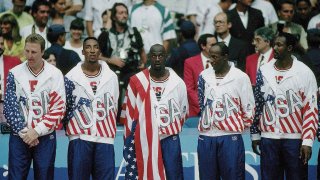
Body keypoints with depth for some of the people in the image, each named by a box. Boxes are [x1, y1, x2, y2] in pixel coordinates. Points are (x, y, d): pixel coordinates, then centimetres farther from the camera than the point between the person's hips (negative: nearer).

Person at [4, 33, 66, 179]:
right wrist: (23, 132, -11)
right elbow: (9, 107, -1)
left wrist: (37, 131, -13)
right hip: (19, 137, 1)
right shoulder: (15, 74, 1)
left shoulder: (55, 74, -3)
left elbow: (58, 109, -6)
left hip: (45, 137, -1)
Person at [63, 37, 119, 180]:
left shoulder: (111, 77, 8)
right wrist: (72, 129, 5)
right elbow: (64, 107, 6)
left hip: (105, 140, 2)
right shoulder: (71, 77, 1)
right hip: (80, 139, -2)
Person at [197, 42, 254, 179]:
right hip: (206, 137, 4)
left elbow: (248, 109, 0)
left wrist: (238, 128, 6)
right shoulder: (204, 76, 7)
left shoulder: (240, 77, -4)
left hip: (230, 138, -4)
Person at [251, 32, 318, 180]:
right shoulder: (264, 71, 8)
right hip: (269, 138, 3)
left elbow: (311, 110, -5)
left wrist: (307, 141, -10)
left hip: (294, 139, -3)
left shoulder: (304, 73, -3)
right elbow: (257, 105, 15)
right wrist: (255, 135, 13)